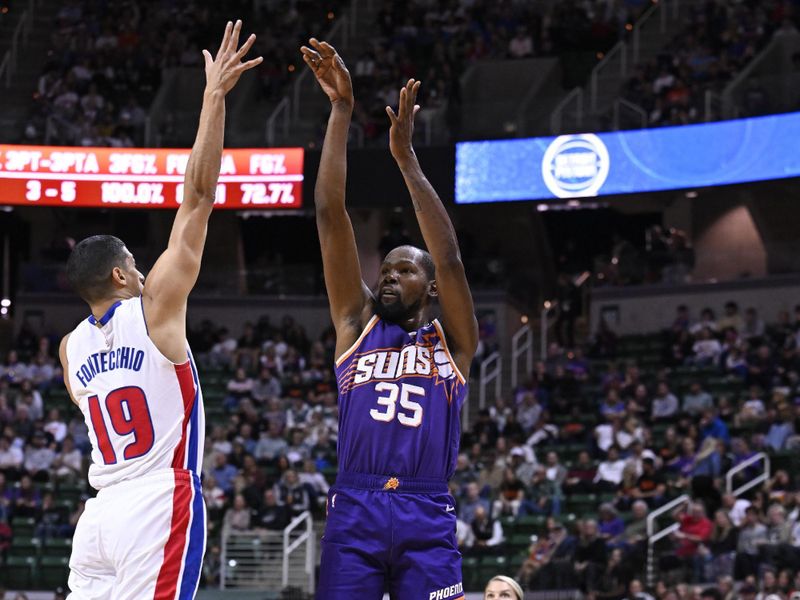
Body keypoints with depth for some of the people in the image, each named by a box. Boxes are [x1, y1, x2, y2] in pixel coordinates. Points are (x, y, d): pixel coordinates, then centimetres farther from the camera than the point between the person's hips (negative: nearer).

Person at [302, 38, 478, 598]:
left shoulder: (451, 342, 15)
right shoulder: (357, 325, 18)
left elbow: (449, 258, 0)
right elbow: (331, 216, 12)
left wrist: (406, 157, -4)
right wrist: (341, 110, 6)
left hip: (426, 516, -1)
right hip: (353, 510, 1)